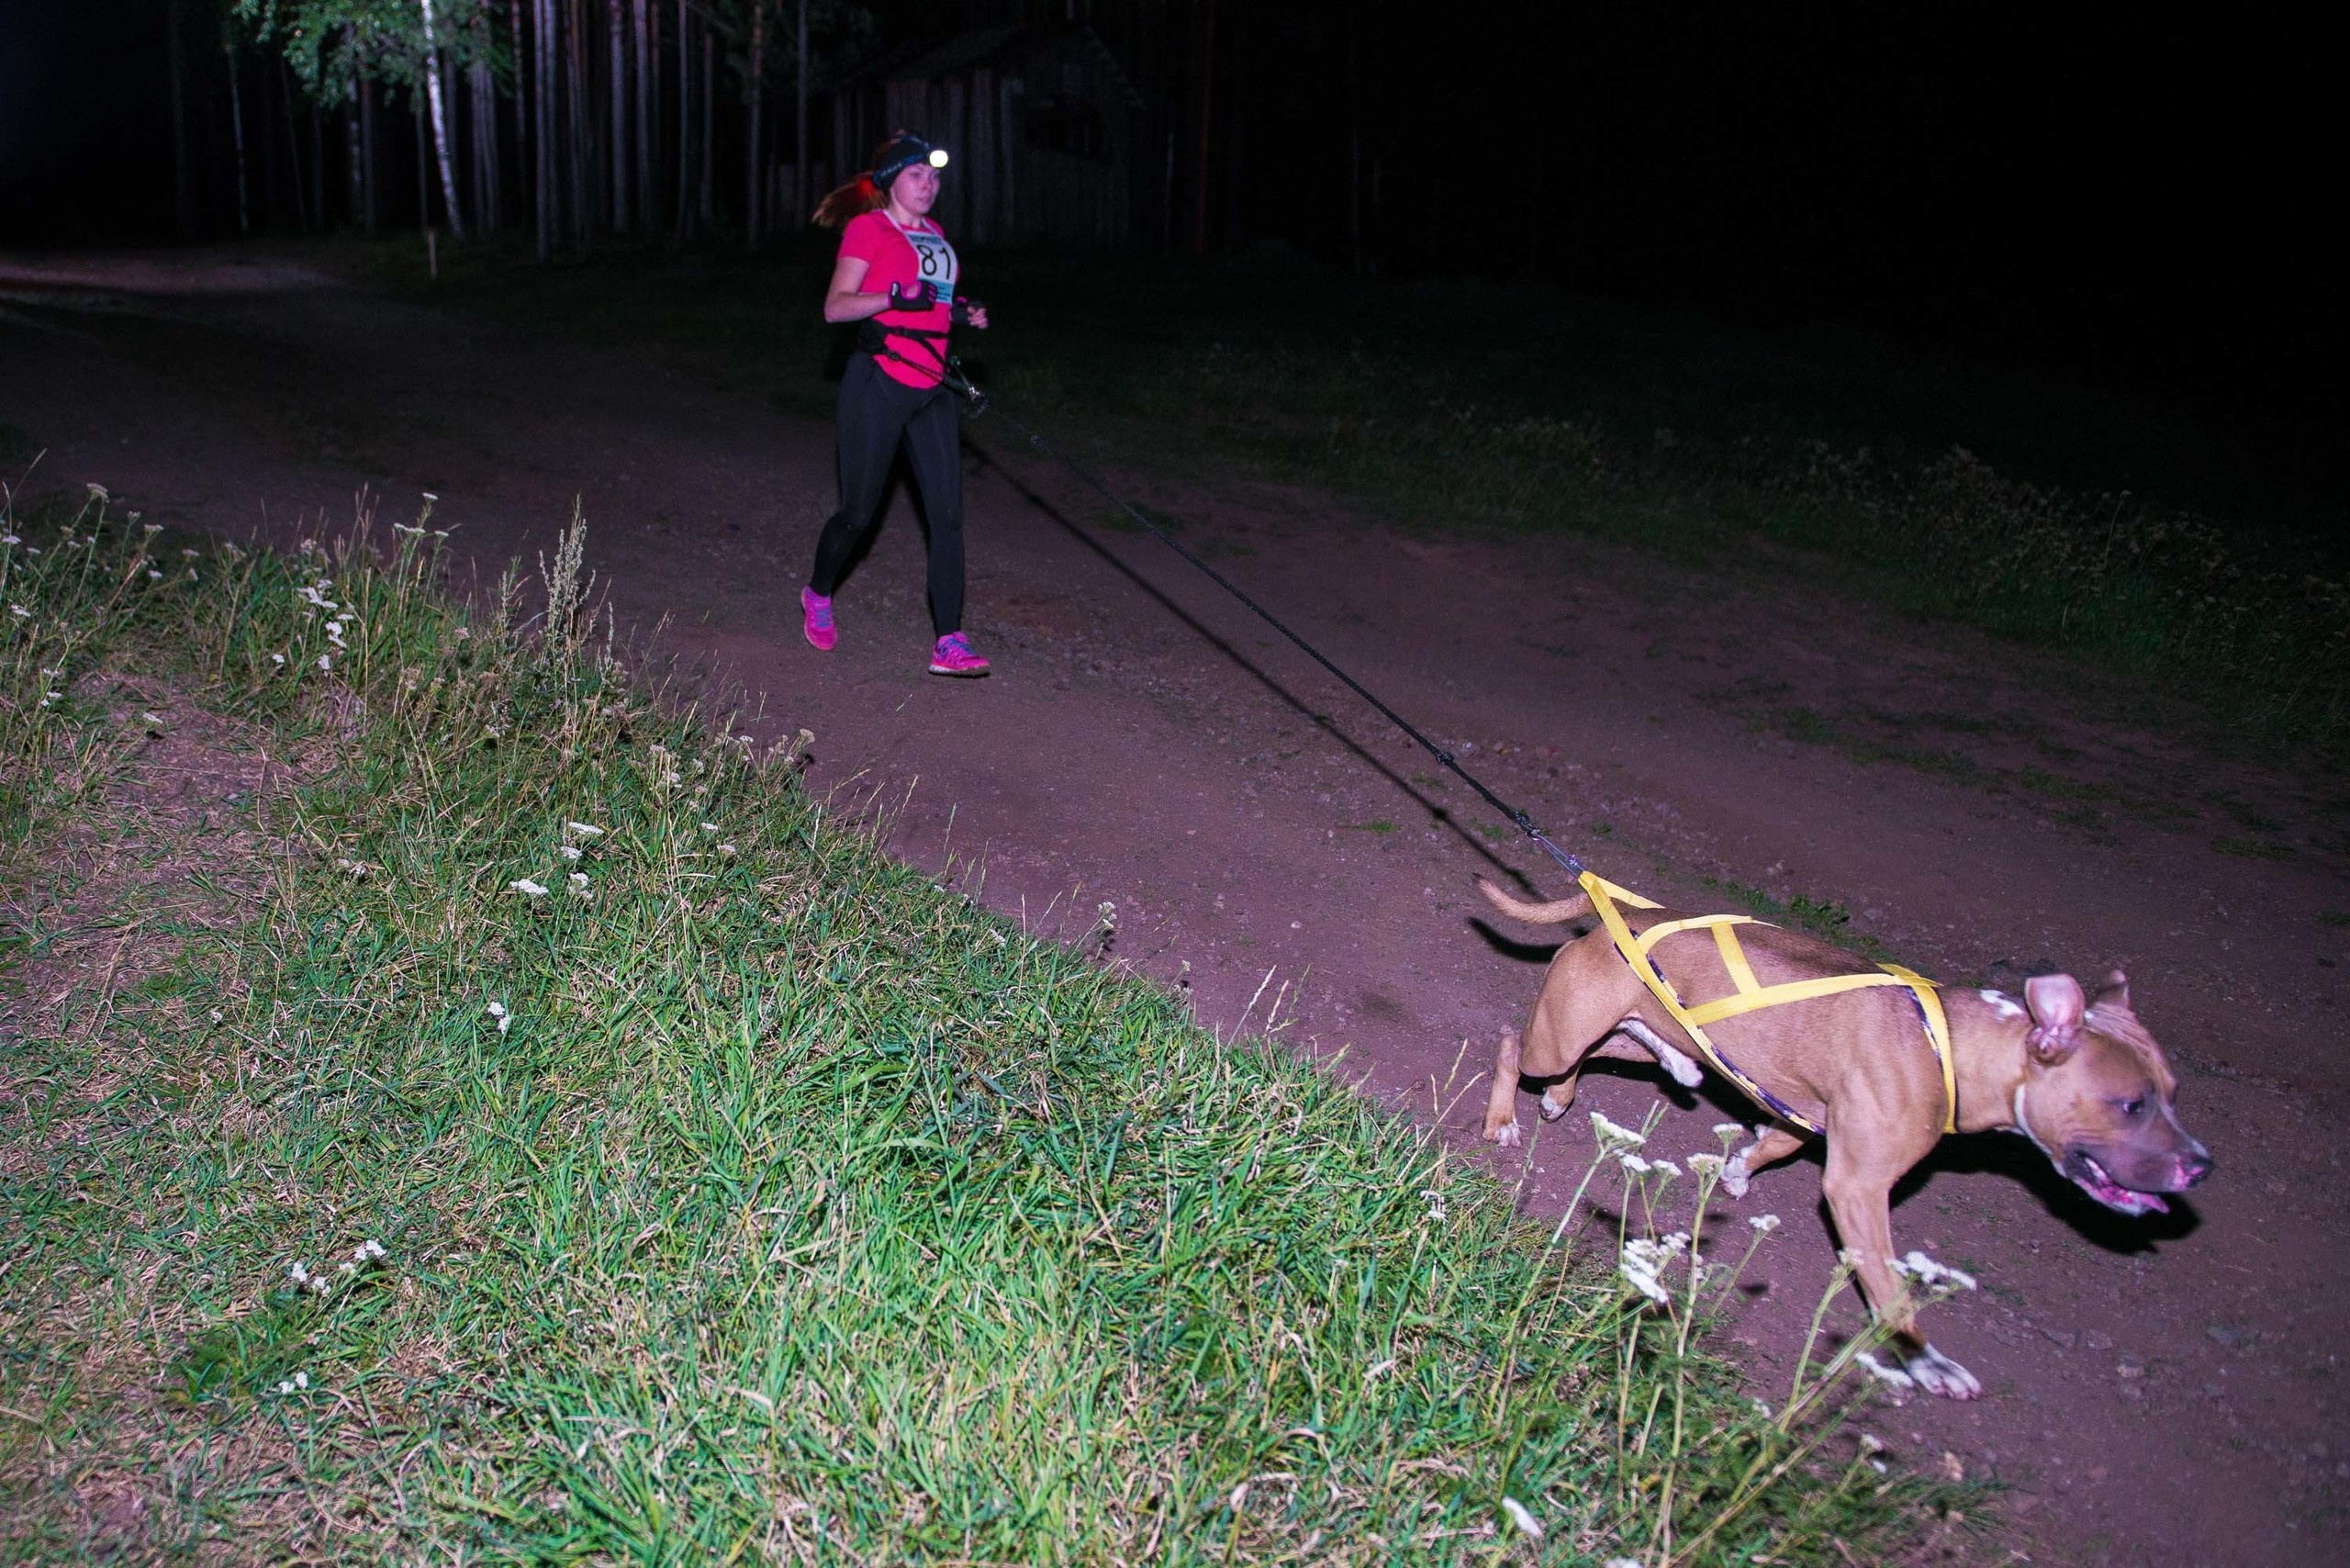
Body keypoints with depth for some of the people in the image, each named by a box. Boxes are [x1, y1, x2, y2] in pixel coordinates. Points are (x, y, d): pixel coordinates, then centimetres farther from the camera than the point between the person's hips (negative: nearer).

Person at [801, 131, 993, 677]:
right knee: (859, 513, 3)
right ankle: (818, 594, 32)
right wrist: (895, 296, -25)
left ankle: (948, 642, -5)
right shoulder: (868, 228, -4)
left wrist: (963, 313, 10)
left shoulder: (934, 234, 18)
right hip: (878, 385, -6)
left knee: (947, 514, -5)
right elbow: (835, 306, -12)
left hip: (932, 389, 6)